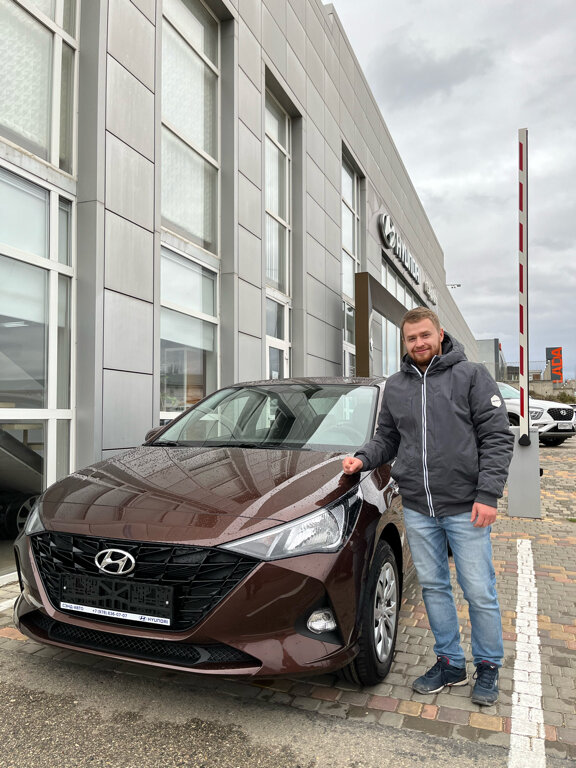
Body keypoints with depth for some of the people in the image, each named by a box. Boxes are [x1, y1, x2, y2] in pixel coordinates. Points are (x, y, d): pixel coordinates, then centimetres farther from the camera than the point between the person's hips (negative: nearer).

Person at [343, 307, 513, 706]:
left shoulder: (472, 375, -4)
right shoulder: (395, 386, 10)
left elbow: (497, 437, -8)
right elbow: (387, 438, 15)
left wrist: (487, 494, -15)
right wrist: (363, 457, -5)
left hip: (465, 507, -4)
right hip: (418, 509, 4)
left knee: (480, 591, 5)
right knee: (434, 587, 13)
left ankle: (488, 667, 28)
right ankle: (451, 663, 31)